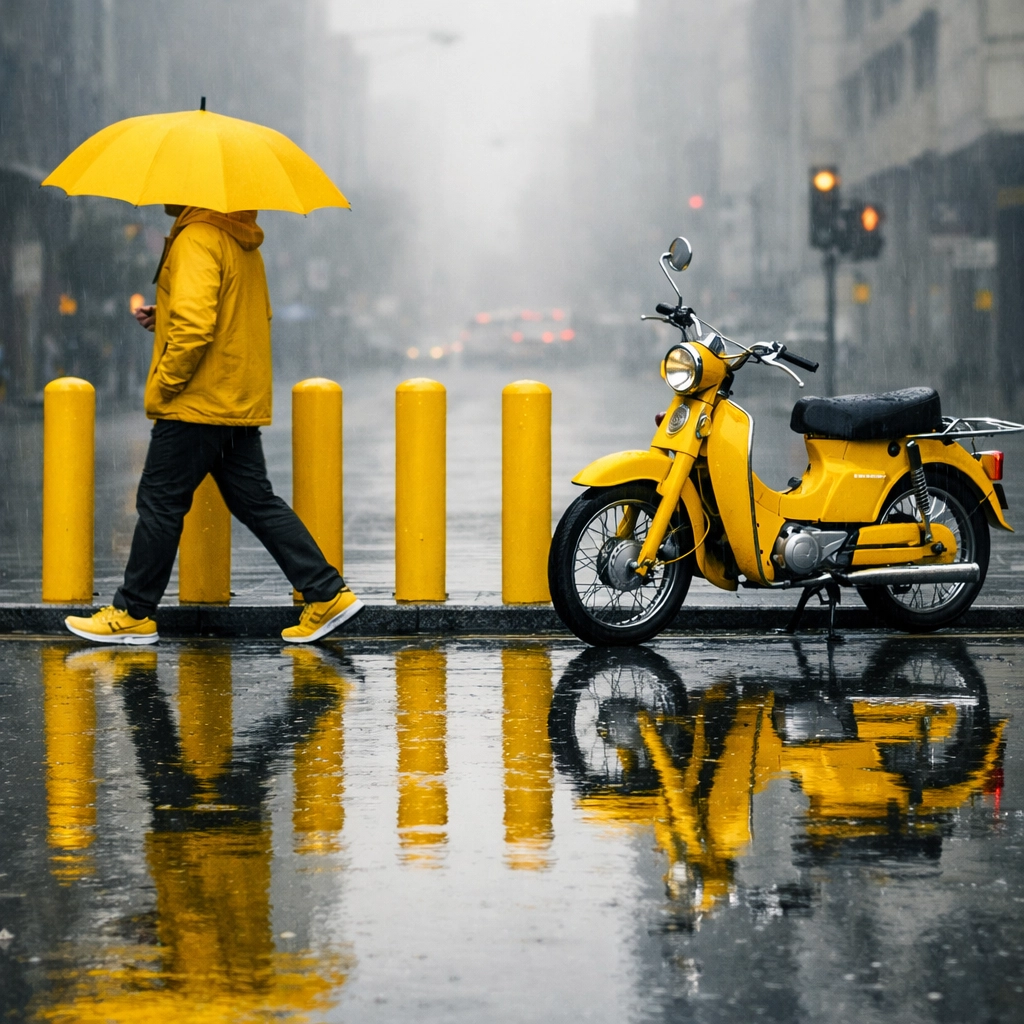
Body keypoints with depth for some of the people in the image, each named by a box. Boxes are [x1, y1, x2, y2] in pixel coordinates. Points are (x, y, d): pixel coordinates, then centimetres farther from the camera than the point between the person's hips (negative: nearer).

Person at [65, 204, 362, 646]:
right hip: (241, 404, 9)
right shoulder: (241, 238, 15)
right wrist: (164, 317, 14)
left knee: (160, 503, 1)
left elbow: (194, 324, -26)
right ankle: (327, 593, 7)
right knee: (255, 501, 11)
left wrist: (163, 384, -15)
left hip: (198, 405, -9)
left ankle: (132, 614, 9)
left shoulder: (197, 237, -16)